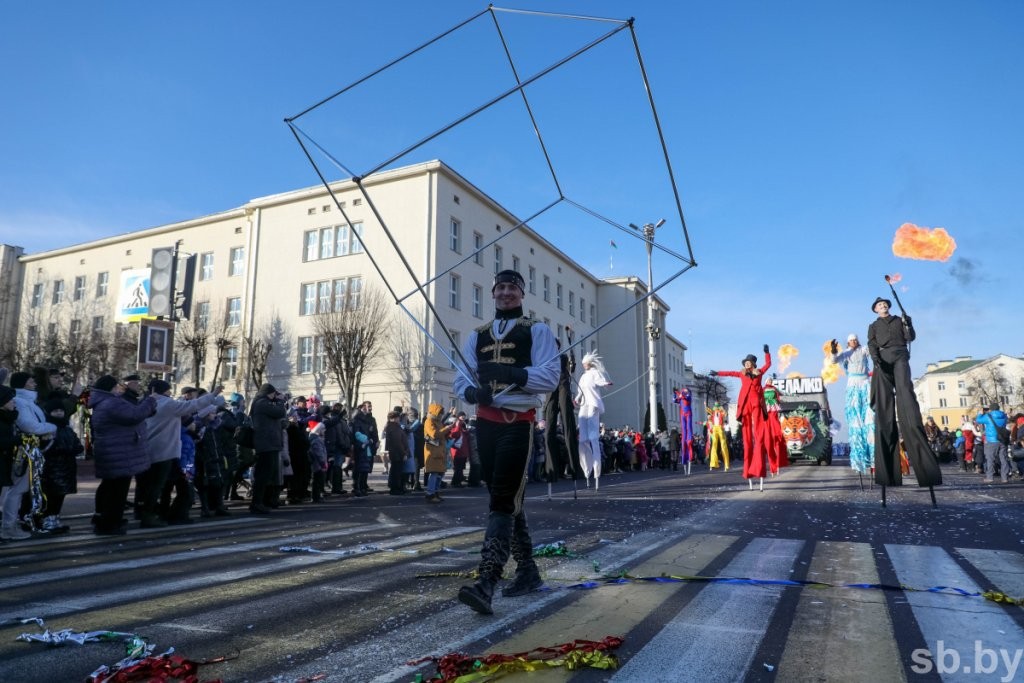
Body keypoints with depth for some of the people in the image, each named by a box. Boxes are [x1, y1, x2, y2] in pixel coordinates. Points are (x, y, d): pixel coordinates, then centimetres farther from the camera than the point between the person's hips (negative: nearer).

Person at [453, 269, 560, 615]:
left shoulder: (537, 330, 1)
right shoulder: (477, 335, 16)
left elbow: (550, 376, -11)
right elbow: (461, 378, 9)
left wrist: (512, 373, -25)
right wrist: (473, 391, -15)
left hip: (519, 423, -6)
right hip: (486, 422, 6)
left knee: (502, 501, -14)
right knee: (507, 499, 13)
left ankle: (486, 583, -18)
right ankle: (527, 571, 27)